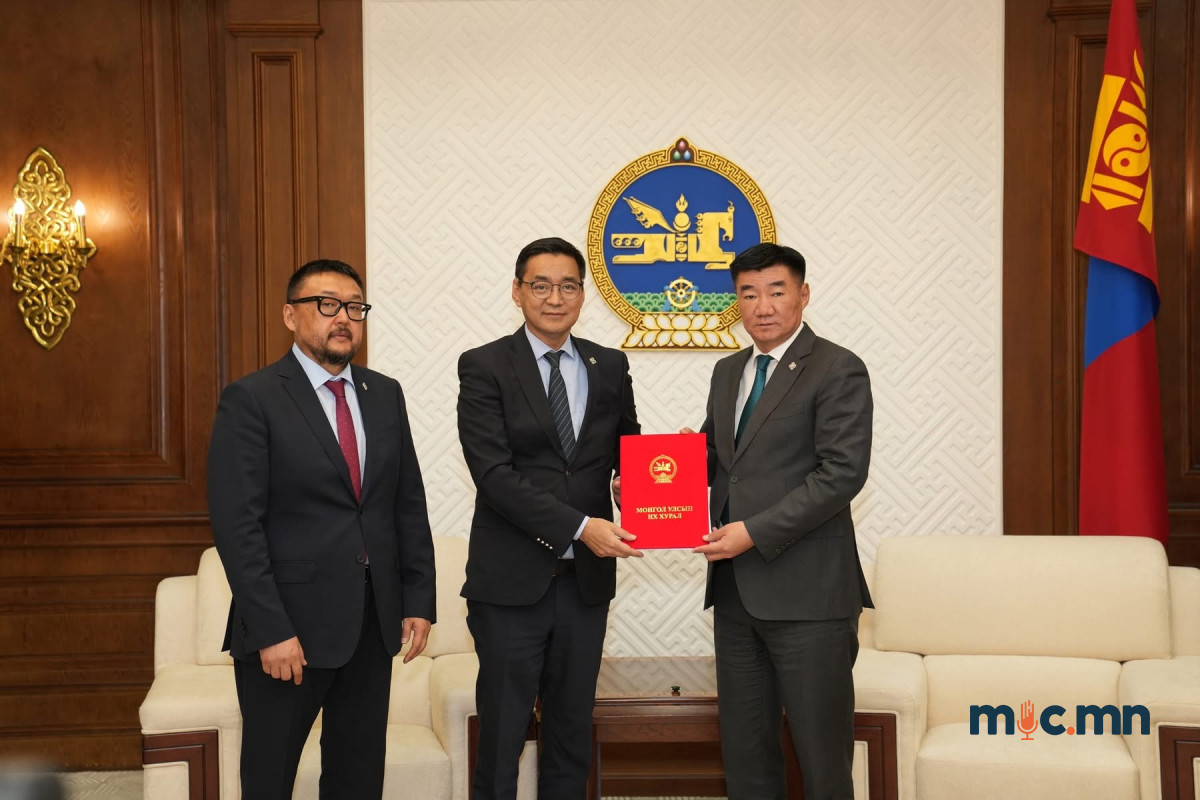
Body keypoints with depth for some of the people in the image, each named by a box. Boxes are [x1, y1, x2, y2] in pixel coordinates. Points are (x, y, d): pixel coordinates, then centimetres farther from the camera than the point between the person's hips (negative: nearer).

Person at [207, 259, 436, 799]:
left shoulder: (385, 394, 10)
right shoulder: (250, 400, -8)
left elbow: (409, 504, 12)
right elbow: (237, 526, -13)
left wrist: (419, 598, 5)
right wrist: (270, 631, -18)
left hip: (374, 623, 5)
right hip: (288, 624, -5)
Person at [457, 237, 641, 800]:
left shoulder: (610, 368, 8)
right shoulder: (484, 367, -5)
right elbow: (493, 474, -14)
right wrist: (580, 526, -21)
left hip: (587, 580, 4)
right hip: (511, 582, -4)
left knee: (573, 734, 13)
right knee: (501, 736, 4)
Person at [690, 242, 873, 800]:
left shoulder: (838, 371, -7)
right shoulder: (728, 372, 16)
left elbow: (842, 473, -15)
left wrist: (755, 532, -19)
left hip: (806, 592, -7)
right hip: (735, 589, 7)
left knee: (820, 748, 2)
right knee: (743, 745, 13)